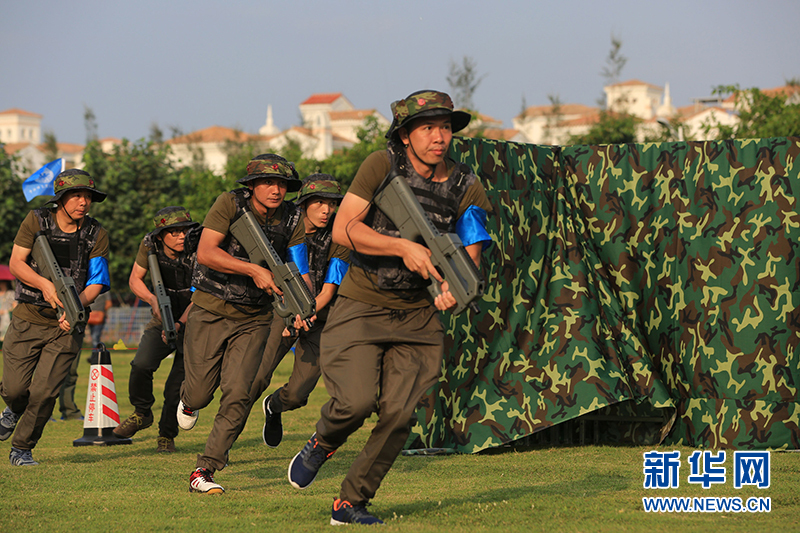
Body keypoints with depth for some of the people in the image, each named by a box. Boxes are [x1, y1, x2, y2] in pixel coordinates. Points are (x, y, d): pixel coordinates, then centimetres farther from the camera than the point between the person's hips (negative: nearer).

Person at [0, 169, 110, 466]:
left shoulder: (96, 235, -2)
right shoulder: (37, 221, -4)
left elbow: (96, 283, -5)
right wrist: (44, 284, -26)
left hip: (67, 324, 0)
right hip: (28, 319, 0)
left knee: (44, 393, -9)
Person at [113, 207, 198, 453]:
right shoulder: (150, 245, -12)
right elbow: (135, 279, -1)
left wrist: (179, 324, -33)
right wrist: (153, 300, -20)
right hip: (163, 319, 3)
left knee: (177, 387, -8)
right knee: (141, 365, -20)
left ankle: (167, 435, 14)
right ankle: (141, 414, 6)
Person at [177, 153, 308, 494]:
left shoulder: (291, 220, -4)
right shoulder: (230, 204, -15)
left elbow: (298, 269, -2)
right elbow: (206, 252, -26)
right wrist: (254, 270, -34)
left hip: (254, 318, 2)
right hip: (211, 310, -2)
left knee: (237, 395, -10)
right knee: (201, 394, 1)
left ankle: (205, 470, -2)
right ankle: (188, 399, 40)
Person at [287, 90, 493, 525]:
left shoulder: (468, 189, -1)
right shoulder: (381, 166, -10)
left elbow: (469, 257, -1)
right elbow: (342, 230, -16)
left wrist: (454, 286, -23)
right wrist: (403, 247, -27)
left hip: (418, 316, 3)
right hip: (361, 309, -3)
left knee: (398, 414, -7)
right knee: (358, 399, -20)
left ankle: (351, 502, 11)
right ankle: (322, 443, 16)